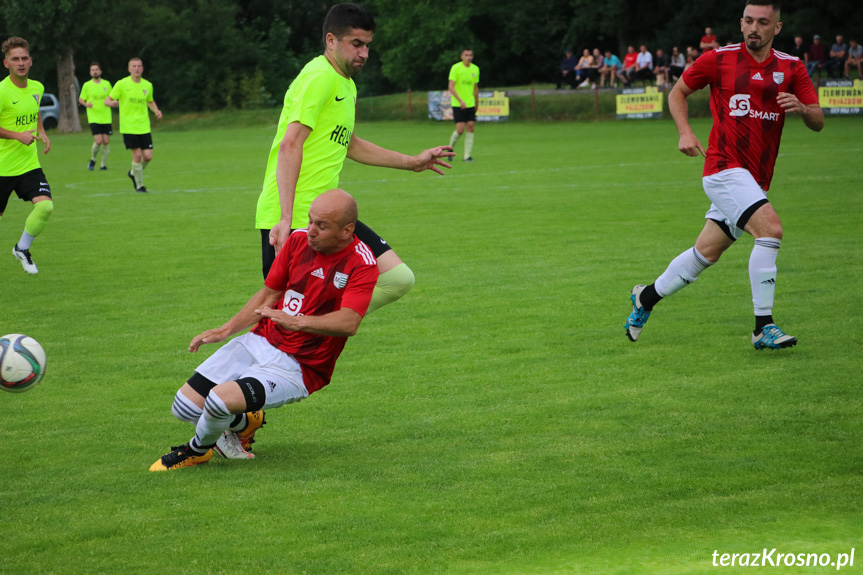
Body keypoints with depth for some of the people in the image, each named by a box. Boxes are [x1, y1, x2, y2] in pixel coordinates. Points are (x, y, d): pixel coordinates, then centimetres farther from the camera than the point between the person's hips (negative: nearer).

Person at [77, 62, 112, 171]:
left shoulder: (107, 84, 8)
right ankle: (93, 159, 13)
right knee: (98, 141, -14)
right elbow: (80, 99, 8)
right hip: (94, 118, -3)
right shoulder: (87, 85, 2)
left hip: (106, 118, 3)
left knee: (106, 141, 0)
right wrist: (86, 104, -13)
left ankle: (103, 164, 14)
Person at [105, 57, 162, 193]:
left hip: (144, 127, 4)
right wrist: (111, 103, -26)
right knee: (137, 155, -9)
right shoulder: (122, 84, -4)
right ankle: (139, 185, 7)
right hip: (128, 127, -4)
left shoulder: (147, 85, 7)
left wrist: (156, 111, 4)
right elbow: (107, 100, -1)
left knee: (148, 156, -3)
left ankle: (134, 173, 27)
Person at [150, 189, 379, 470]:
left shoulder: (361, 263, -15)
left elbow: (349, 322, -29)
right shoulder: (299, 239, 3)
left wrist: (296, 321, -39)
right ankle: (242, 423, 27)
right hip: (260, 341, 6)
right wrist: (227, 329, 6)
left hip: (298, 367, -6)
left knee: (222, 399, -29)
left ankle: (197, 449, 6)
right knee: (184, 406, -5)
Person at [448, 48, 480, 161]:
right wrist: (460, 101, -24)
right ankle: (450, 148, 16)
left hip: (470, 104, 5)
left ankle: (467, 156, 1)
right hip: (457, 104, -5)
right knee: (460, 129, -11)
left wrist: (476, 104, 18)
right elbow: (451, 87, -14)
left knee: (470, 128, -3)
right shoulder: (456, 68, -8)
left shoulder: (475, 69, 8)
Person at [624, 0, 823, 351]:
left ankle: (647, 297, 35)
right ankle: (763, 327, -20)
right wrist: (685, 133, -3)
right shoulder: (719, 60, -2)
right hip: (725, 166, -5)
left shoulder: (791, 68, 5)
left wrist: (801, 108, -18)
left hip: (756, 180, 5)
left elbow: (818, 122, 4)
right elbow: (678, 92, 12)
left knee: (707, 252, 13)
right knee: (770, 228, -24)